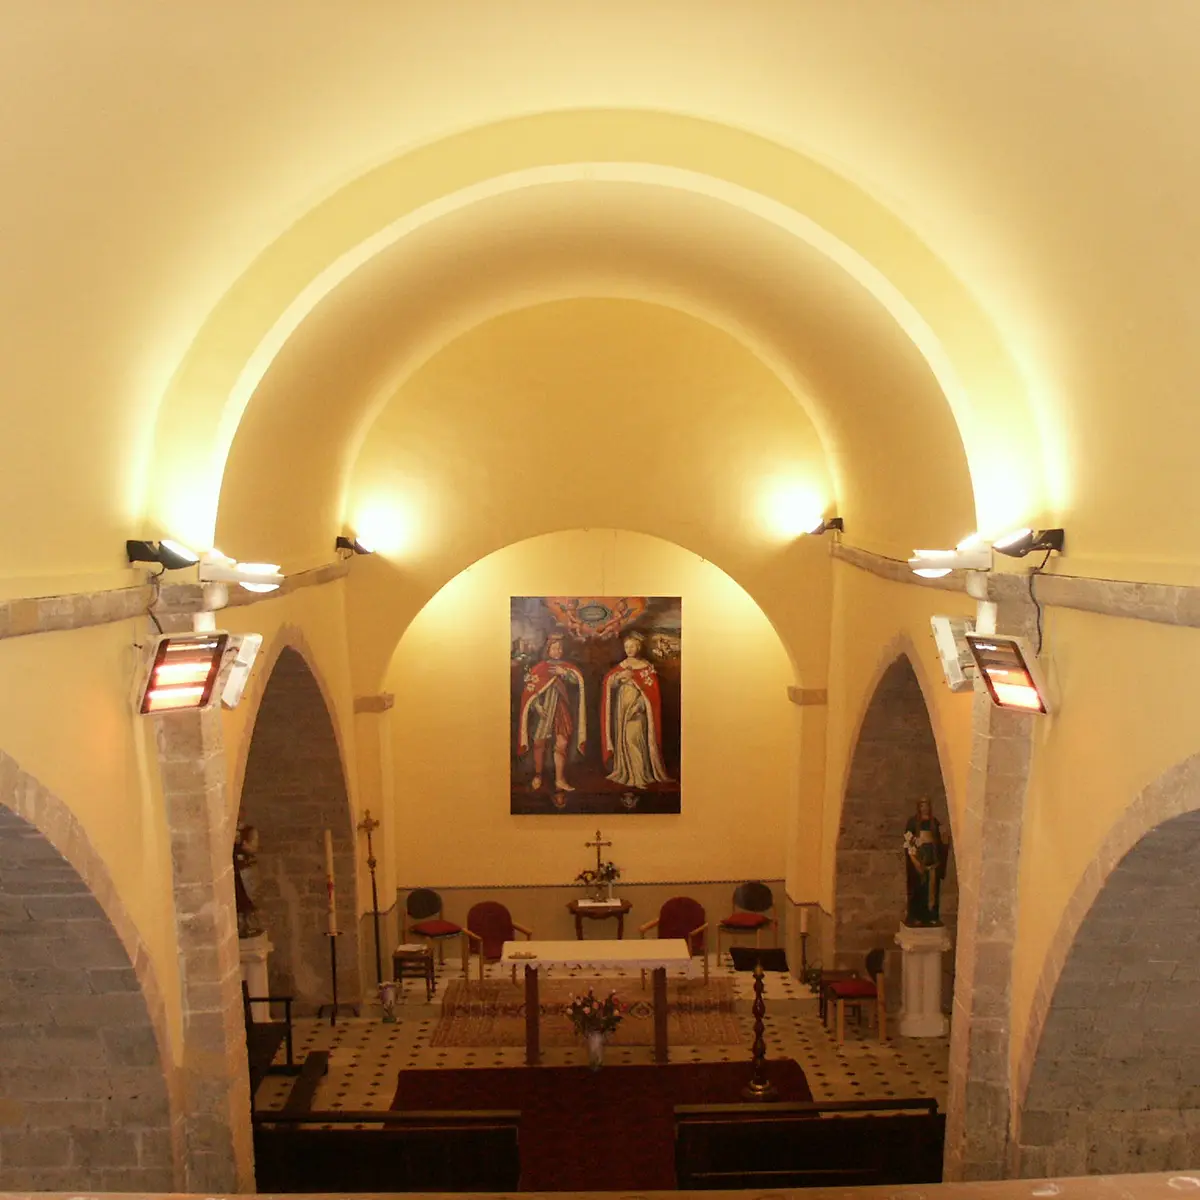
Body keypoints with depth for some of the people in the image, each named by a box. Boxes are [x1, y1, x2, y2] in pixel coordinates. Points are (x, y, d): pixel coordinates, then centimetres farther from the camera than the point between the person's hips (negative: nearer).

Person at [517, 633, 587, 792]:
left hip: (561, 712, 3)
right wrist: (537, 705, -18)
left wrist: (564, 673, -17)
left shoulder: (566, 667, 11)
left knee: (562, 744, -3)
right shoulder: (539, 668, -1)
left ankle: (559, 780, 2)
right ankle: (537, 776, 19)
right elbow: (530, 690, -6)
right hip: (544, 711, -3)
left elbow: (578, 680, -3)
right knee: (540, 744, 3)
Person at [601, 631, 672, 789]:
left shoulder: (646, 666, -1)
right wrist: (619, 677, -15)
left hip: (637, 708, -5)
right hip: (621, 708, 5)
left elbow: (651, 688, -9)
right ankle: (625, 773, 13)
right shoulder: (621, 666, 12)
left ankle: (640, 775, -7)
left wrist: (634, 677, -16)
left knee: (634, 739, -12)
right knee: (623, 739, 5)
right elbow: (608, 682, 4)